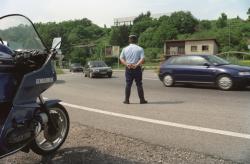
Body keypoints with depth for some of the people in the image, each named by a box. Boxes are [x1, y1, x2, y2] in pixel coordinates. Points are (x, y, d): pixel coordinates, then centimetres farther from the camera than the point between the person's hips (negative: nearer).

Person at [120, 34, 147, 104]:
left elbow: (121, 58, 0)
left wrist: (126, 64, -10)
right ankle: (142, 100, 8)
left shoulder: (125, 49, 7)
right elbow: (142, 59, -12)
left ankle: (126, 100, 7)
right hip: (137, 68, -2)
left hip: (128, 68, 2)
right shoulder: (140, 49, 0)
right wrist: (136, 65, -16)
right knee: (139, 84, 4)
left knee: (128, 84, 6)